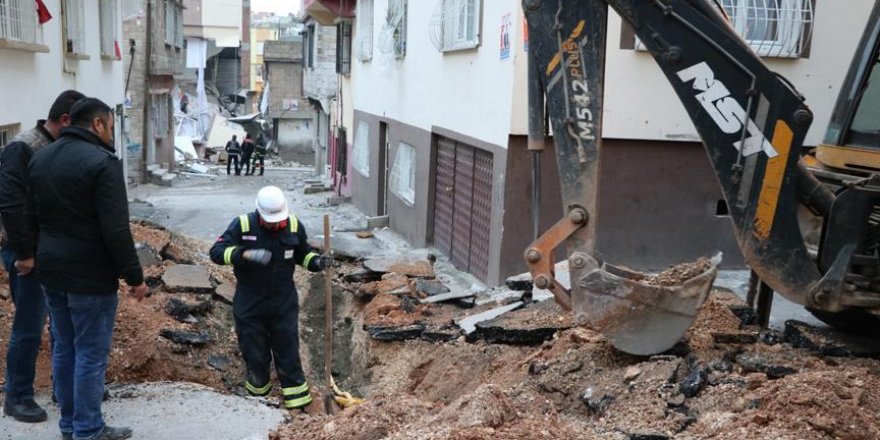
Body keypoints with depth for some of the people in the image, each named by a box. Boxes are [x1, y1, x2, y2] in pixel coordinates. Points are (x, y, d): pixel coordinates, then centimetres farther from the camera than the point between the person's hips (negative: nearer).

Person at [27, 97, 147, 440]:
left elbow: (32, 216, 16)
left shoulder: (40, 158, 10)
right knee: (91, 353, 2)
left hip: (51, 270, 8)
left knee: (64, 348, 17)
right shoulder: (102, 161, -17)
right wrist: (134, 275, -14)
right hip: (90, 274, -8)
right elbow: (116, 229, -20)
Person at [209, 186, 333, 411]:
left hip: (284, 305, 1)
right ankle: (257, 391, 36)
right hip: (249, 306, -1)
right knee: (255, 354, 13)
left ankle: (297, 399, 19)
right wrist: (244, 253, -36)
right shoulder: (242, 226, -15)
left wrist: (317, 261, -12)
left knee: (288, 352, 8)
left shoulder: (294, 226, -7)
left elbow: (303, 253, 10)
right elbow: (216, 252, -20)